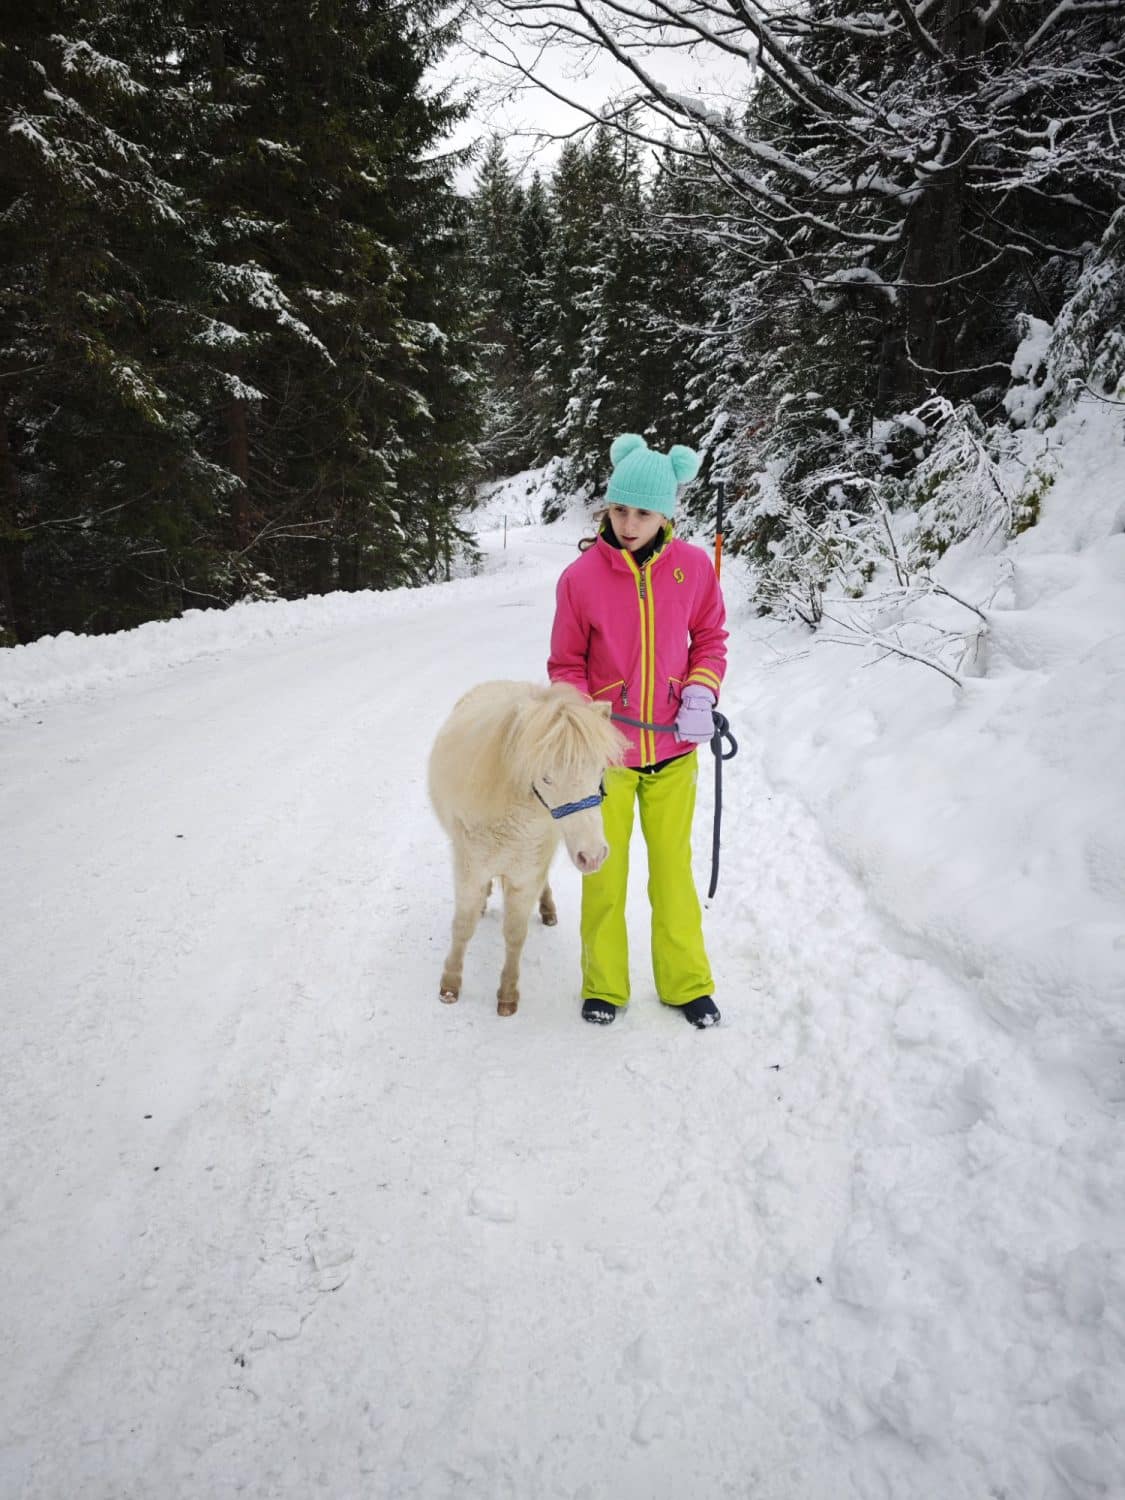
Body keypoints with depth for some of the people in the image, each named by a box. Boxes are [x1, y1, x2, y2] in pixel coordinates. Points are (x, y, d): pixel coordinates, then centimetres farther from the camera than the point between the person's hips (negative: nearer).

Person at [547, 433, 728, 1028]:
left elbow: (710, 638, 7)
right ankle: (604, 985, 30)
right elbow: (566, 664, -2)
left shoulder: (693, 566, -7)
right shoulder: (581, 576, -12)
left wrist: (701, 694, -10)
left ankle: (686, 982, 31)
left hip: (673, 749, 1)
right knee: (605, 872, 12)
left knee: (673, 867, 14)